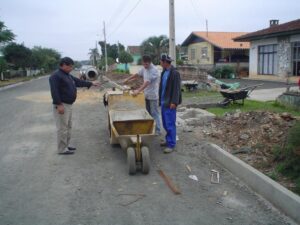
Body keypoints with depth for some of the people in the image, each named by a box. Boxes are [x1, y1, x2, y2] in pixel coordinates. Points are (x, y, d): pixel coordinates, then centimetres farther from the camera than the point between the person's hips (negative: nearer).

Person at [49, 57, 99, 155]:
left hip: (68, 105, 10)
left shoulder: (68, 75, 17)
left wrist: (91, 83, 28)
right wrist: (59, 105, -26)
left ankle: (66, 145, 27)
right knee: (62, 128, -6)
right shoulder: (56, 76, -14)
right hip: (61, 105, -10)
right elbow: (54, 92, -21)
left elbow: (79, 82, 25)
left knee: (68, 126, 16)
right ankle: (62, 149, 1)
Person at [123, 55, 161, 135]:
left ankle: (157, 130, 5)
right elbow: (137, 74, 21)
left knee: (154, 113, -2)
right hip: (146, 95, 8)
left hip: (153, 96, -8)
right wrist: (128, 79, 25)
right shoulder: (144, 68, 5)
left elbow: (147, 82, -30)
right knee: (148, 112, 15)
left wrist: (138, 90, -37)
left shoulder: (154, 70, -21)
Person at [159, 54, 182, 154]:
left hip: (170, 103, -8)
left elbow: (177, 89, -17)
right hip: (163, 102, 8)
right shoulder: (164, 72, 12)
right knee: (165, 123, 15)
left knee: (170, 124, -5)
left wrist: (174, 102, -20)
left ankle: (171, 144, 2)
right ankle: (168, 140, 27)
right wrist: (160, 99, 18)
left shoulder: (175, 73, -14)